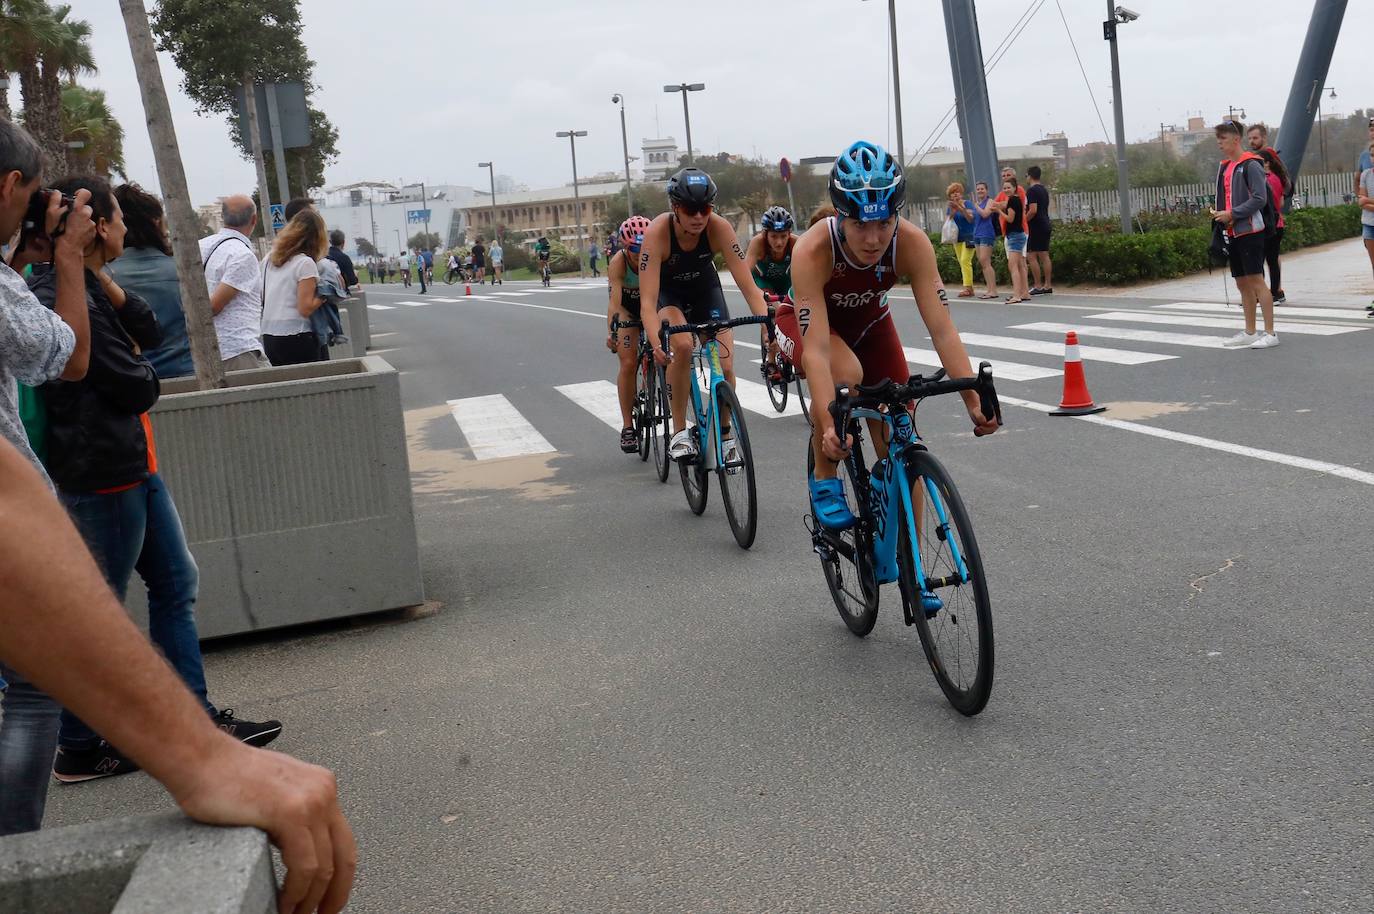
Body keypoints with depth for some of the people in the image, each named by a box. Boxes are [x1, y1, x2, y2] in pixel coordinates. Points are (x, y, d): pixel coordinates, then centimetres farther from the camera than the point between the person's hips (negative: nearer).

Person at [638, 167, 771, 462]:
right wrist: (657, 344, -55)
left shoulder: (719, 227, -29)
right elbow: (648, 301, -39)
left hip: (705, 287, 2)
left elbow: (748, 286, -31)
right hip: (668, 292, -2)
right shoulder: (657, 232, -34)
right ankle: (679, 432, -18)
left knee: (725, 366, -10)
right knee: (682, 345, -32)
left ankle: (724, 436, 16)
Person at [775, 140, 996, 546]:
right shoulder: (813, 250, -38)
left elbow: (942, 329, -33)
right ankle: (824, 478, -12)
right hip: (807, 322, -3)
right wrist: (829, 424, -54)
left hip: (869, 322, 3)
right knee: (846, 373, -38)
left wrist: (974, 400, -44)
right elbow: (816, 349, -43)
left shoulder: (912, 243, -30)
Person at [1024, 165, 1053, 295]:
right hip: (1045, 225, 9)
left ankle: (1038, 286, -8)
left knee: (1031, 256, -6)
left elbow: (1033, 210, -22)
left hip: (1035, 227, -9)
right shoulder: (1044, 189, 15)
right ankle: (1048, 285, 10)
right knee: (1044, 255, 10)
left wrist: (1023, 221, -11)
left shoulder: (1031, 190, -13)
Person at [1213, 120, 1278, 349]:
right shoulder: (1224, 166, 15)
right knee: (1242, 283, 12)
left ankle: (1270, 333, -5)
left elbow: (1260, 199, -16)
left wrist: (1232, 214, -18)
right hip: (1233, 233, 9)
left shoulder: (1250, 165, -11)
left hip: (1250, 231, -9)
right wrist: (1219, 214, 4)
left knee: (1256, 280, -8)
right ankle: (1249, 333, 20)